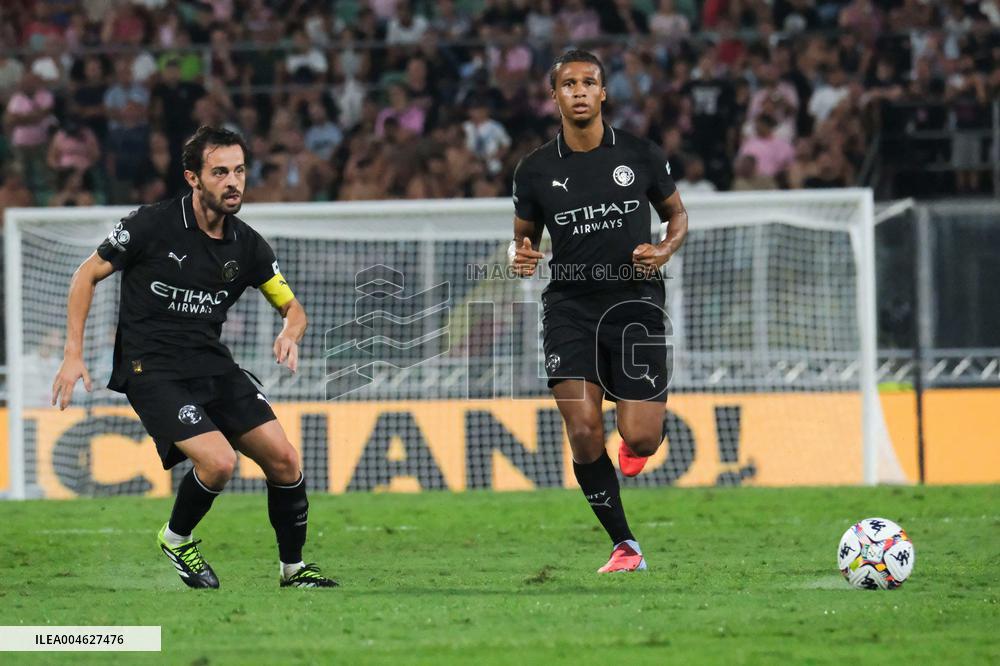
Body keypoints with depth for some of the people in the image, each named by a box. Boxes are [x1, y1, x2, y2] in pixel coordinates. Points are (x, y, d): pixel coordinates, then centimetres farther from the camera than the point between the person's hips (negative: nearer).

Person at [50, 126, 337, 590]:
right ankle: (176, 538, 5)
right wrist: (73, 354, -7)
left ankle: (294, 569, 13)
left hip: (213, 367, 5)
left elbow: (292, 307, 14)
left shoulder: (247, 245, 3)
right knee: (219, 461, -24)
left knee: (283, 459, -6)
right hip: (151, 371, -5)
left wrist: (290, 333, -11)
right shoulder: (153, 225, -11)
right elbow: (88, 274, -2)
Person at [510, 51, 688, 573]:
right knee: (584, 433, -16)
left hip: (634, 300, -1)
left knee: (640, 440, -10)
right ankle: (625, 546, 0)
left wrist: (664, 250, -7)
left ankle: (641, 434, 31)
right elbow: (523, 236, 16)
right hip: (569, 304, 1)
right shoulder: (536, 170, 3)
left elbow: (677, 215, 14)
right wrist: (520, 257, -8)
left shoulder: (642, 156, 2)